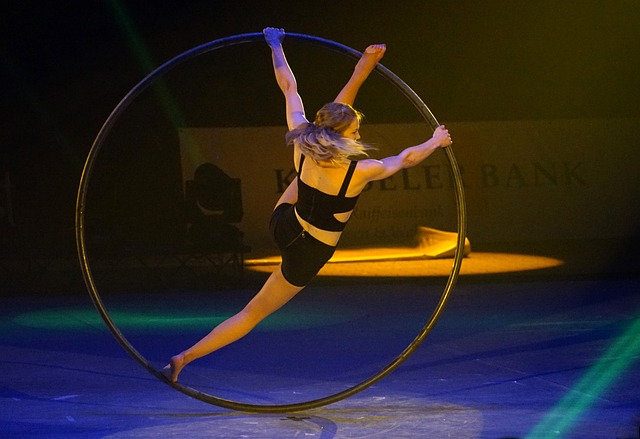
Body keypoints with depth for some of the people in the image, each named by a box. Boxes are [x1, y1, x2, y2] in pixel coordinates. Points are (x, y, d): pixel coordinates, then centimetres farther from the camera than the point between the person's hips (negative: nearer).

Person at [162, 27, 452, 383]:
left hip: (283, 223, 5)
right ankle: (185, 357, 10)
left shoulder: (304, 148, -19)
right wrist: (436, 141, 11)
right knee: (254, 312, 13)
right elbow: (405, 158, -8)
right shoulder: (360, 171, -28)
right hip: (306, 255, -5)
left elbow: (288, 87, -6)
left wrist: (275, 44, 7)